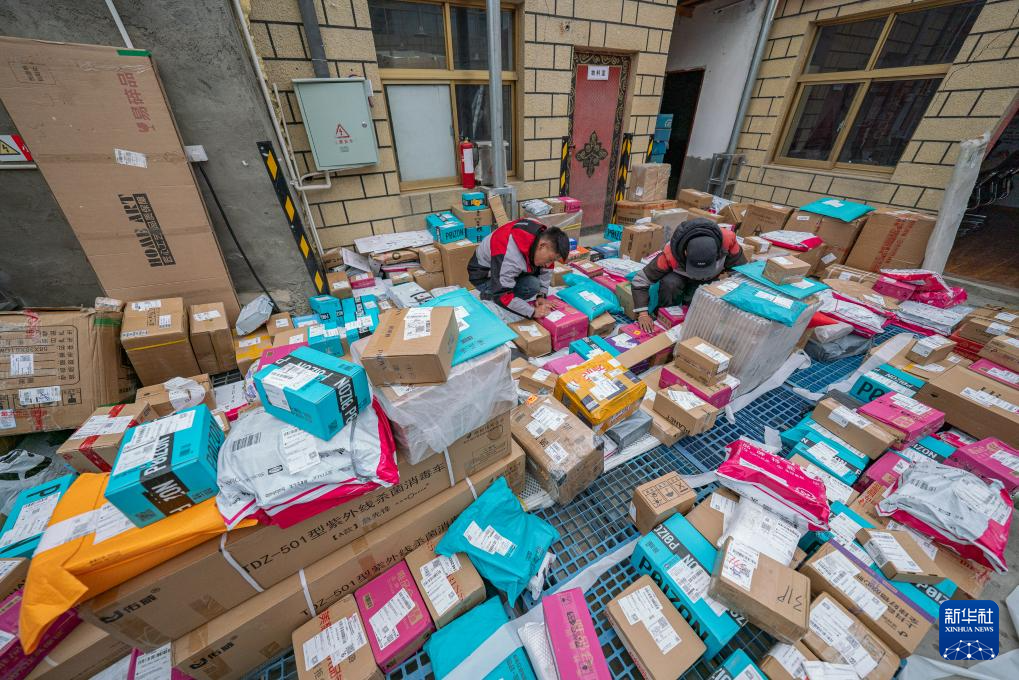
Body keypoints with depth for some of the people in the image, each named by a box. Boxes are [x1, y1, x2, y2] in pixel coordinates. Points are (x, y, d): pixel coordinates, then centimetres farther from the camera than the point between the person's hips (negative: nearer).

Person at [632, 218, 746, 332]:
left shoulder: (728, 240, -35)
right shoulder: (670, 254, -39)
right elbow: (640, 281, -34)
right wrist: (643, 314, -40)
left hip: (710, 280, 1)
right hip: (681, 276, -1)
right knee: (669, 283, -34)